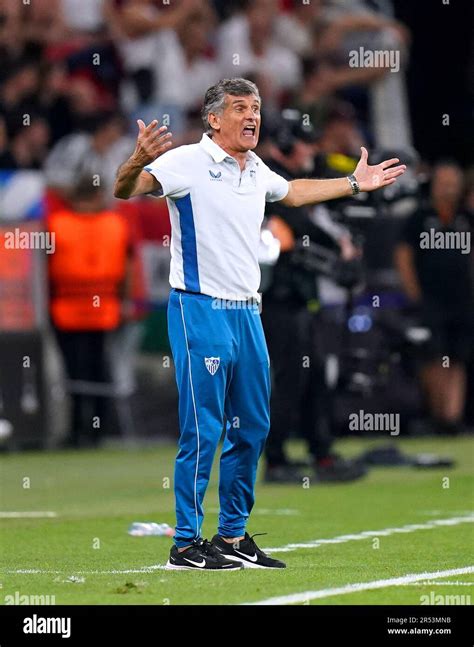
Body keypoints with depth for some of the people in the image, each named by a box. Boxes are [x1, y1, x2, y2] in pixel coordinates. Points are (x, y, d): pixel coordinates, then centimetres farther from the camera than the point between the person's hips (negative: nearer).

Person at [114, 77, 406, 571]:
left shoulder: (256, 170, 13)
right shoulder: (188, 162, -10)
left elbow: (292, 192, 34)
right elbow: (126, 190, -22)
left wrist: (354, 183, 34)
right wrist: (137, 162, -44)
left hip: (246, 312, 8)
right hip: (200, 311, -8)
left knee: (253, 427, 11)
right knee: (203, 430, -8)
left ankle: (233, 535, 21)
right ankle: (186, 544, -2)